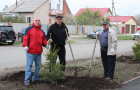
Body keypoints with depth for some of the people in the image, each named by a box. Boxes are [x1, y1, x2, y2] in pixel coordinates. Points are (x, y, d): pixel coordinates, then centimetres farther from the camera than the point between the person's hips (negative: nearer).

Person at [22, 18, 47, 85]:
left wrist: (46, 44, -2)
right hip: (30, 52, -5)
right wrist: (25, 45, -16)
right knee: (29, 65, -6)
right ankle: (27, 80, -1)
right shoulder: (29, 29, 1)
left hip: (39, 52, 6)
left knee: (38, 65, 12)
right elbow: (25, 38, -5)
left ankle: (35, 78, 27)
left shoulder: (42, 31, 15)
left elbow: (43, 39, 18)